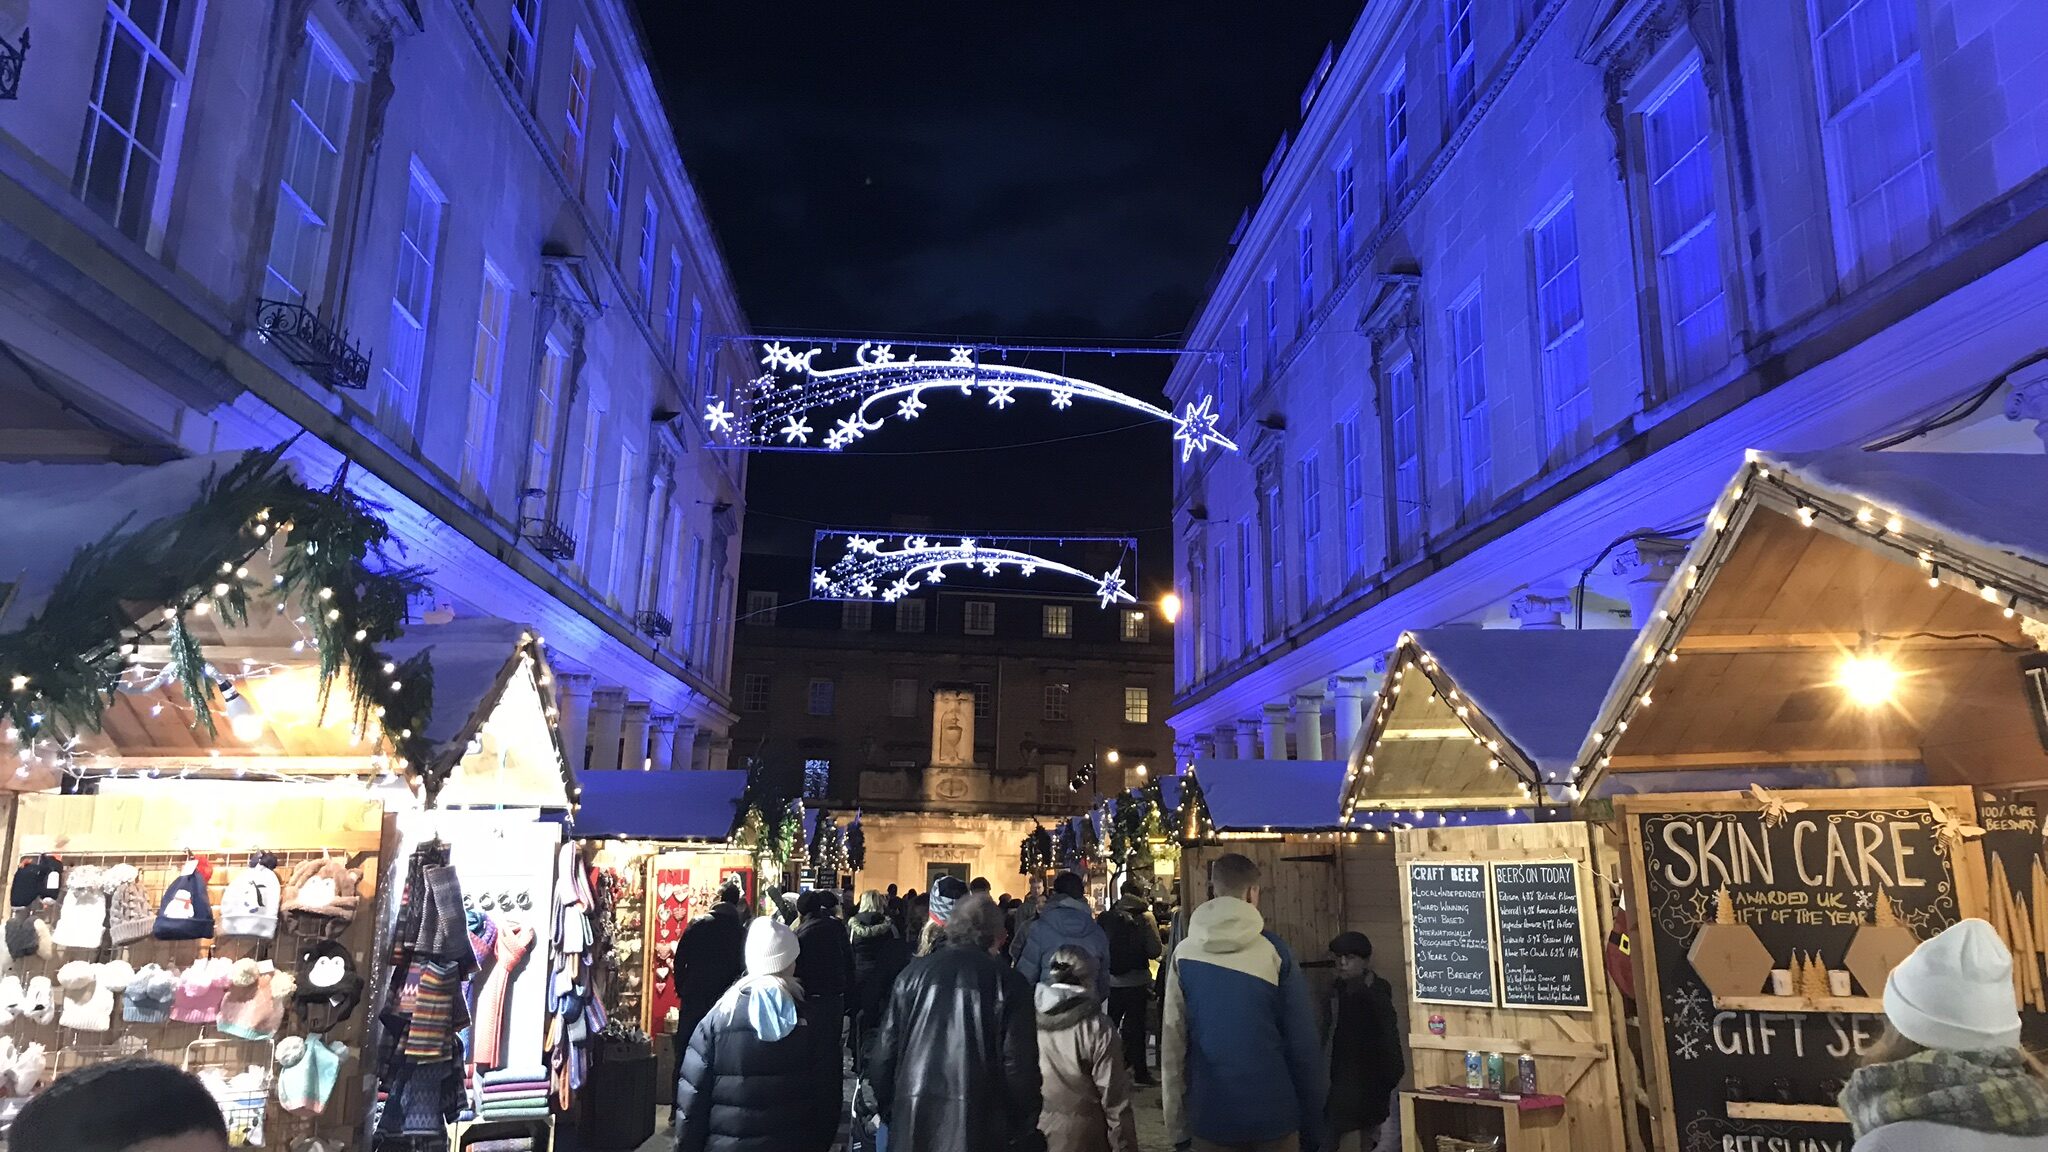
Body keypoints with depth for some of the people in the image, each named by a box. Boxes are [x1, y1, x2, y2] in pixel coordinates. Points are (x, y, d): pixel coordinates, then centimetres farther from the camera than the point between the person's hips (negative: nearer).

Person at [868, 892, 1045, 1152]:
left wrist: (887, 1111, 18)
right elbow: (1019, 1065, -8)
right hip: (979, 1129, -3)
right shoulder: (1009, 984, -5)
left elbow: (884, 1052, 5)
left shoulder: (913, 973, 3)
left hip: (913, 1122, 3)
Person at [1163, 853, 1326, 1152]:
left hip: (1209, 1116, 1)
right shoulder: (1274, 951, -9)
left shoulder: (1184, 953, -6)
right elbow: (1303, 1042, -6)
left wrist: (1177, 1127, 4)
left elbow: (1172, 1041, -5)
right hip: (1273, 1114, -1)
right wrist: (1313, 1127, 4)